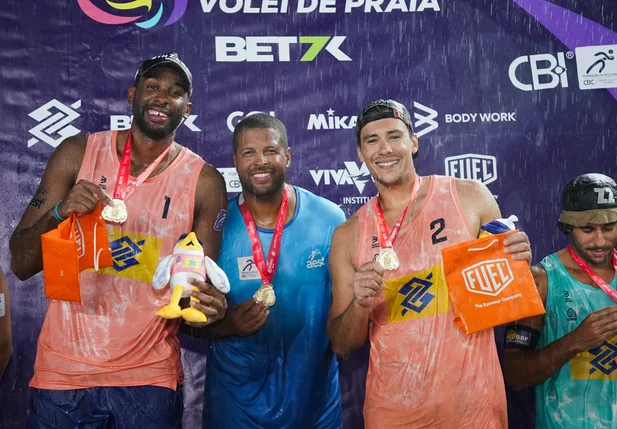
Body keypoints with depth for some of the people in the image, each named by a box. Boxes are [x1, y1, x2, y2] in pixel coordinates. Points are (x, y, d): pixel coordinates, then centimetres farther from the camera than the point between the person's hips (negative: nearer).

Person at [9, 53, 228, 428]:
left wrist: (208, 304, -21)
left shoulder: (205, 183, -4)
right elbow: (21, 264, -2)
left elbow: (202, 282, 1)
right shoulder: (77, 154, -2)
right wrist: (59, 211, -20)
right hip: (64, 371, 1)